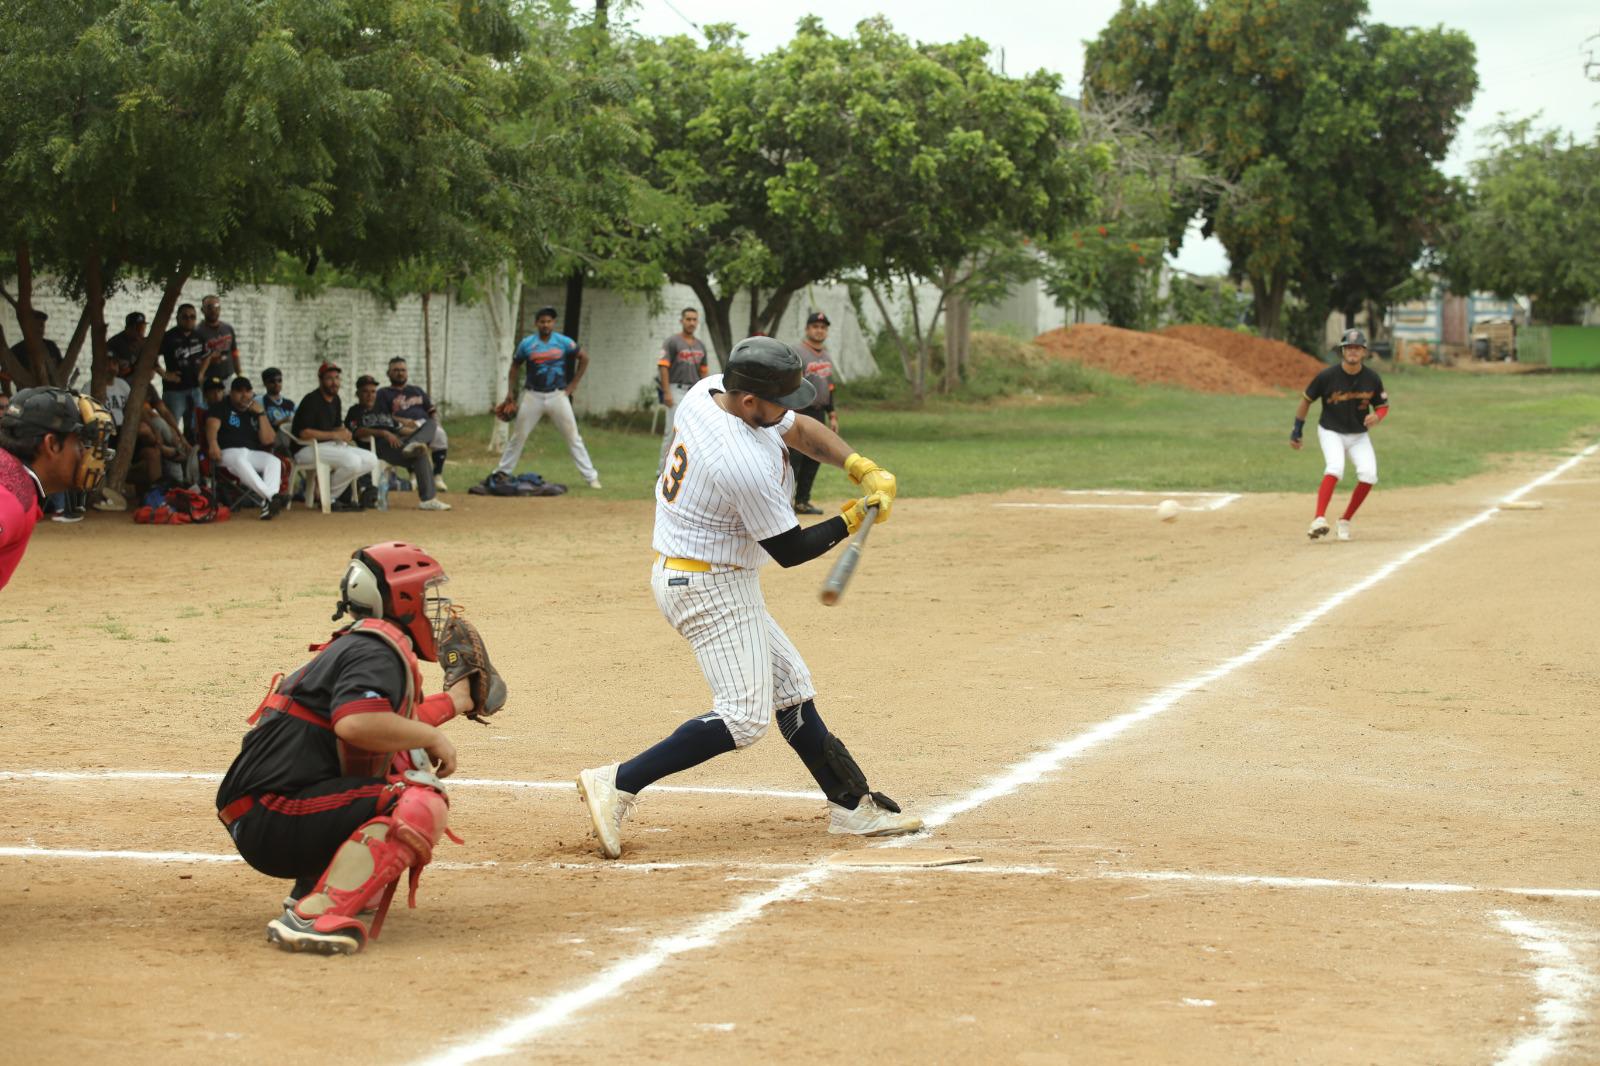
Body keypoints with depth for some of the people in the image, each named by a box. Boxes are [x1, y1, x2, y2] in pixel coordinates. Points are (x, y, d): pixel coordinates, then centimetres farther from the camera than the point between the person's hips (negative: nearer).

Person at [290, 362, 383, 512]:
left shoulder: (335, 400, 14)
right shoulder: (311, 400, -13)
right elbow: (304, 433, -21)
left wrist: (344, 432, -5)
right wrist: (334, 435, -20)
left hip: (330, 445, 9)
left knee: (371, 460, -3)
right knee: (352, 461, -29)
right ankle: (329, 498, -11)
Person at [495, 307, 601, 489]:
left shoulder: (563, 342, -4)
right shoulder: (527, 344, -3)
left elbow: (584, 358, 6)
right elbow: (515, 365, 10)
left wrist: (573, 384, 2)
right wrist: (510, 391, 3)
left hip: (557, 396, -1)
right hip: (533, 396, 1)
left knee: (573, 436, 0)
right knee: (518, 436, 5)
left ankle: (591, 476, 2)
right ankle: (502, 472, 16)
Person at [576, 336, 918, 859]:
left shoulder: (708, 390, -3)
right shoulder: (746, 466, -30)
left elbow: (801, 429, 11)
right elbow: (789, 550, -16)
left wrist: (862, 468, -2)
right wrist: (853, 520, -5)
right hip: (711, 587, -11)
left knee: (790, 688, 16)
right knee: (744, 717, -11)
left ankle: (851, 806, 25)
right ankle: (618, 784, -13)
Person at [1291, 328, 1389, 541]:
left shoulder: (1372, 378, -9)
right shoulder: (1328, 376, -16)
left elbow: (1383, 405, 4)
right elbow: (1306, 400, -3)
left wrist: (1376, 416, -21)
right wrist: (1297, 431, 1)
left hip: (1359, 435, 3)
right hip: (1331, 433, -3)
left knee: (1369, 474, -14)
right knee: (1335, 467, -29)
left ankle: (1345, 521, 4)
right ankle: (1320, 519, -38)